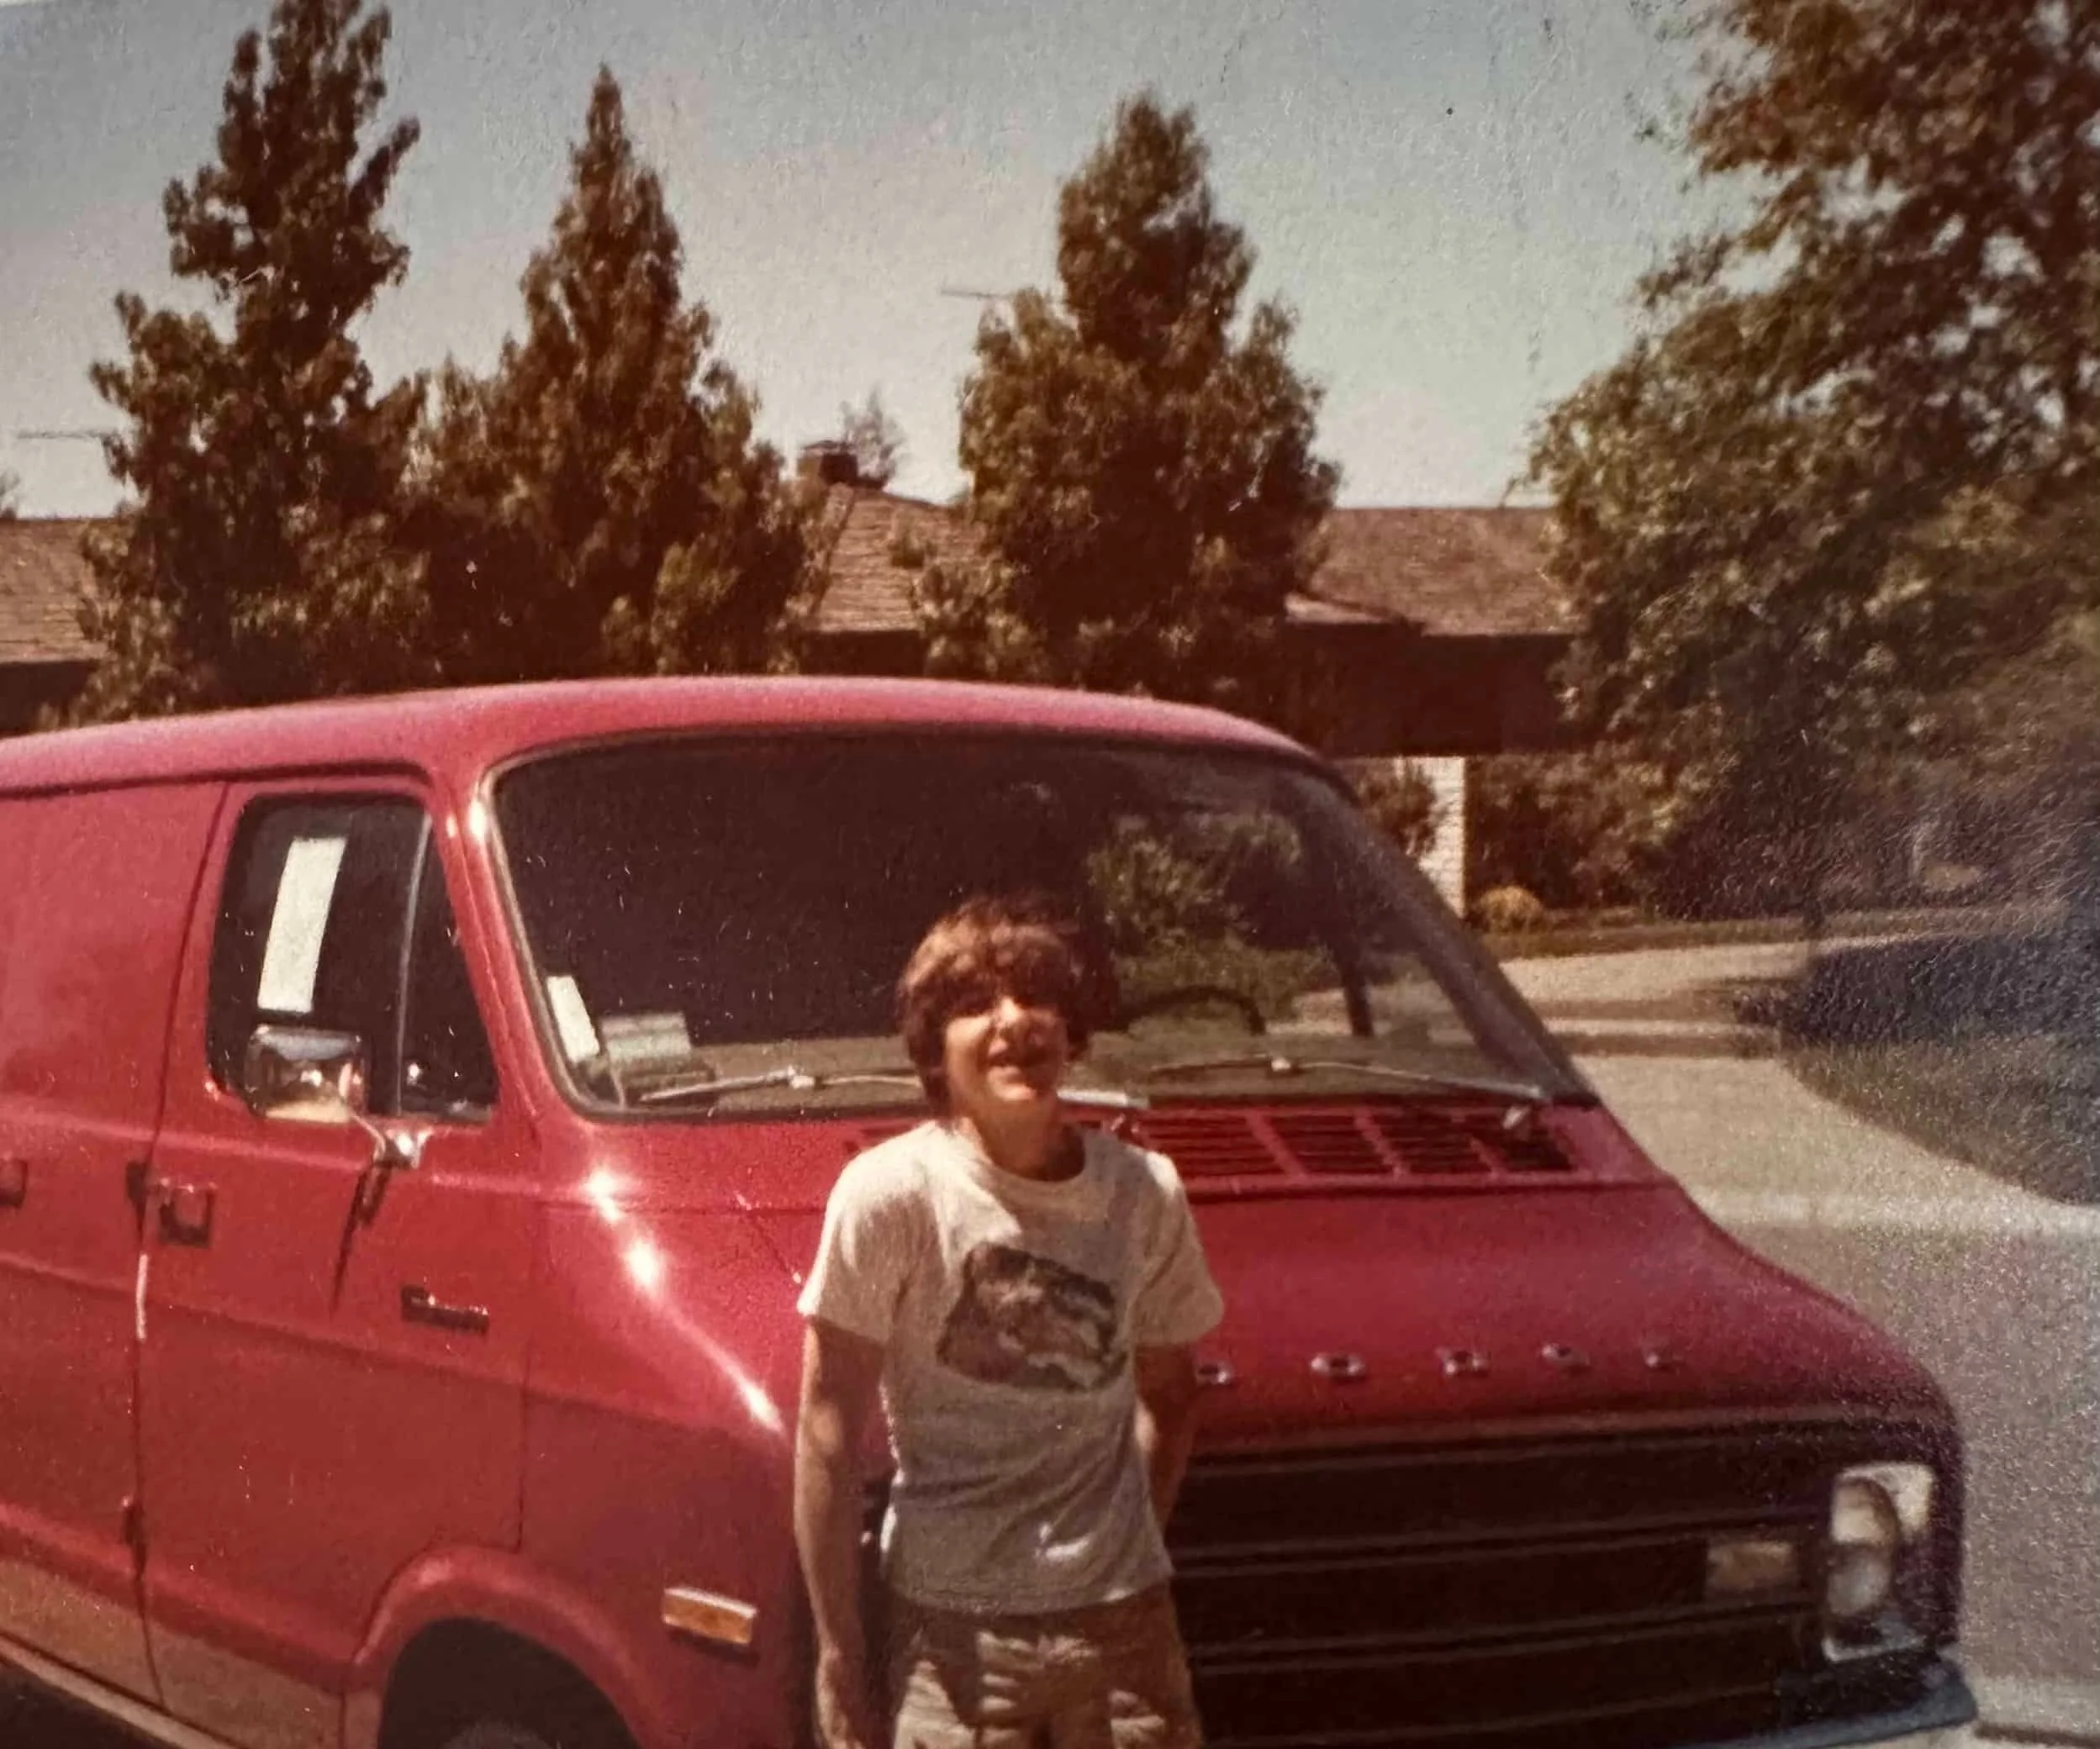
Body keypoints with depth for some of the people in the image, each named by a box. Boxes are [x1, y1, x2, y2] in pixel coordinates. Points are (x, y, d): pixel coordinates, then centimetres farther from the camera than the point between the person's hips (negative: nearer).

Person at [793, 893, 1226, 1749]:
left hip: (1123, 1618, 4)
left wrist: (1132, 1540, 5)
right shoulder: (890, 1193, -12)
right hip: (948, 1629, -4)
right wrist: (838, 1655, -9)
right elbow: (828, 1434, -9)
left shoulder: (1146, 1192, 2)